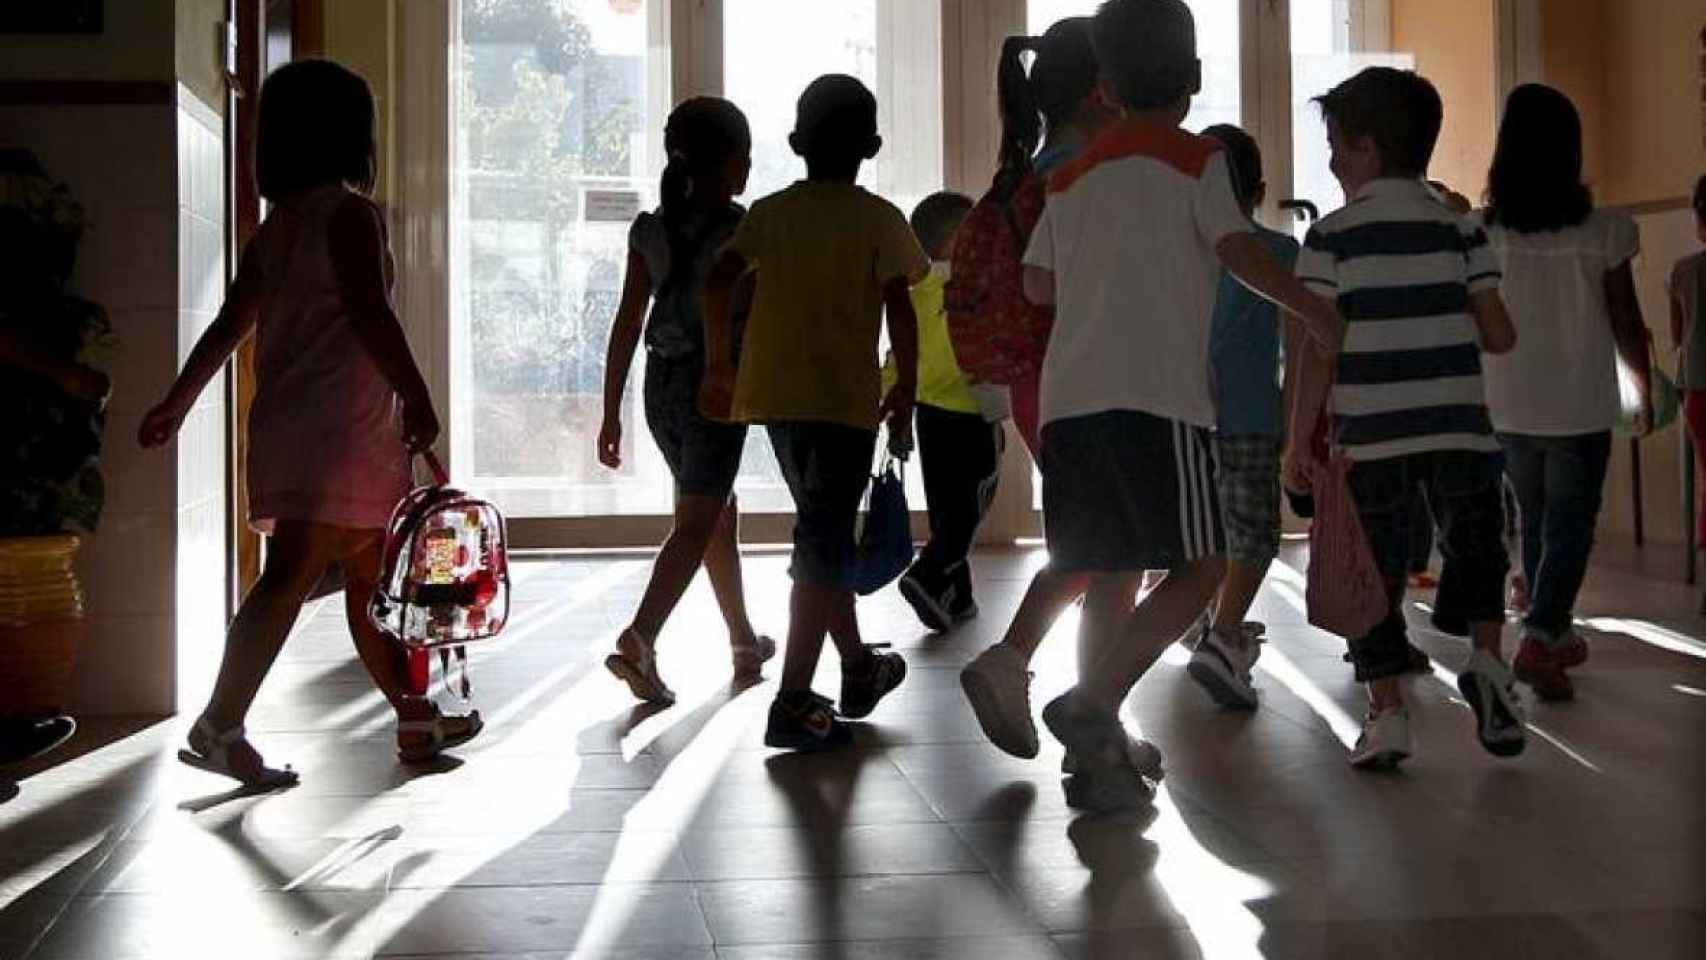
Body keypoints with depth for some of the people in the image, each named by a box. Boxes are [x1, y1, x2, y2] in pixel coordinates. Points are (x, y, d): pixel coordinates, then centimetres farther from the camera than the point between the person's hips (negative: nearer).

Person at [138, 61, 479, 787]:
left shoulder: (276, 226, 16)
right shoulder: (348, 211, -8)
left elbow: (228, 324, 21)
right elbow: (367, 312, -20)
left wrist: (178, 402, 28)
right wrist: (417, 396, -17)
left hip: (287, 425, 9)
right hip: (339, 426, -9)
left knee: (370, 578, 14)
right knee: (292, 574, -11)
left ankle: (416, 720, 23)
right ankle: (219, 726, -13)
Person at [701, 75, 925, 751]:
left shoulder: (771, 212, 8)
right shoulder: (879, 219, -2)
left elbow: (719, 281, -1)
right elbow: (900, 311, -9)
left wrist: (719, 365, 8)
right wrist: (905, 391, 0)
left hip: (775, 393, 5)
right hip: (846, 398, -5)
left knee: (824, 534, 19)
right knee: (824, 544, -4)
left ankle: (858, 668, 33)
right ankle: (793, 704, -11)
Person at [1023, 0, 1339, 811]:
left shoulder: (1072, 175, 19)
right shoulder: (1195, 160, 4)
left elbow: (1037, 282, 20)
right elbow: (1239, 251, -9)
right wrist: (1316, 312, 2)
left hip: (1069, 397, 6)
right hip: (1156, 396, -6)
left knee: (1109, 576, 11)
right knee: (1200, 566, -1)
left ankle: (1099, 757, 9)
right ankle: (1092, 706, -16)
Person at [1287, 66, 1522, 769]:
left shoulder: (1331, 236, -1)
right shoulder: (1460, 227, 5)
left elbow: (1318, 349, -6)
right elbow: (1499, 336, 2)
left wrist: (1298, 441, -2)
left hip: (1369, 435, -2)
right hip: (1459, 430, 2)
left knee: (1375, 576, 7)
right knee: (1475, 551, 19)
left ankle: (1387, 713, 6)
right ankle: (1487, 659, -3)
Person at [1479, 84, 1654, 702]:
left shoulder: (1484, 234, -6)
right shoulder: (1603, 232, -10)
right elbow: (1627, 325, -4)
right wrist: (1645, 389, 12)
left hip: (1510, 408, 3)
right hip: (1580, 409, -3)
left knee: (1535, 522, 18)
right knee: (1570, 527, 4)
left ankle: (1558, 634, 30)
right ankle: (1538, 641, -11)